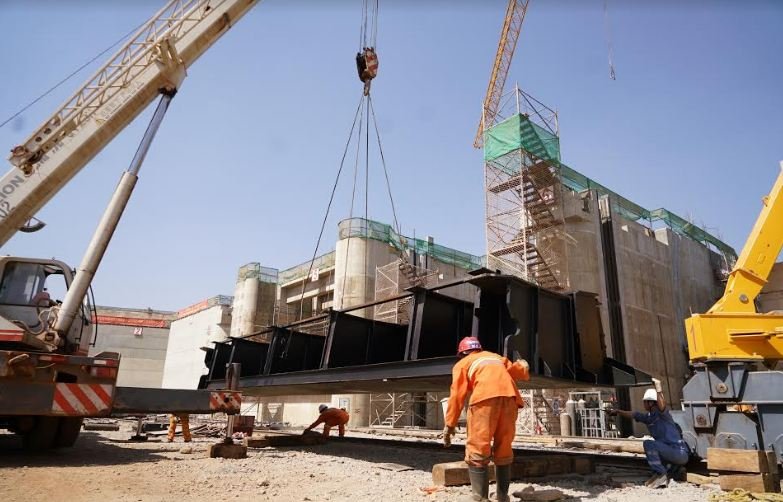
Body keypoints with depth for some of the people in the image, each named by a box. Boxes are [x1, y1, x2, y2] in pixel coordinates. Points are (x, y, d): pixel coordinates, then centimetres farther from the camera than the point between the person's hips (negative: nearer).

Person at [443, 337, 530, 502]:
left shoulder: (462, 363, 24)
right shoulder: (496, 357, 36)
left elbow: (457, 394, 13)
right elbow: (520, 370, 36)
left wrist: (450, 424, 11)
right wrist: (523, 366, 60)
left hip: (486, 396, -5)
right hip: (510, 395, 5)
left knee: (477, 450, -1)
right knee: (504, 450, 15)